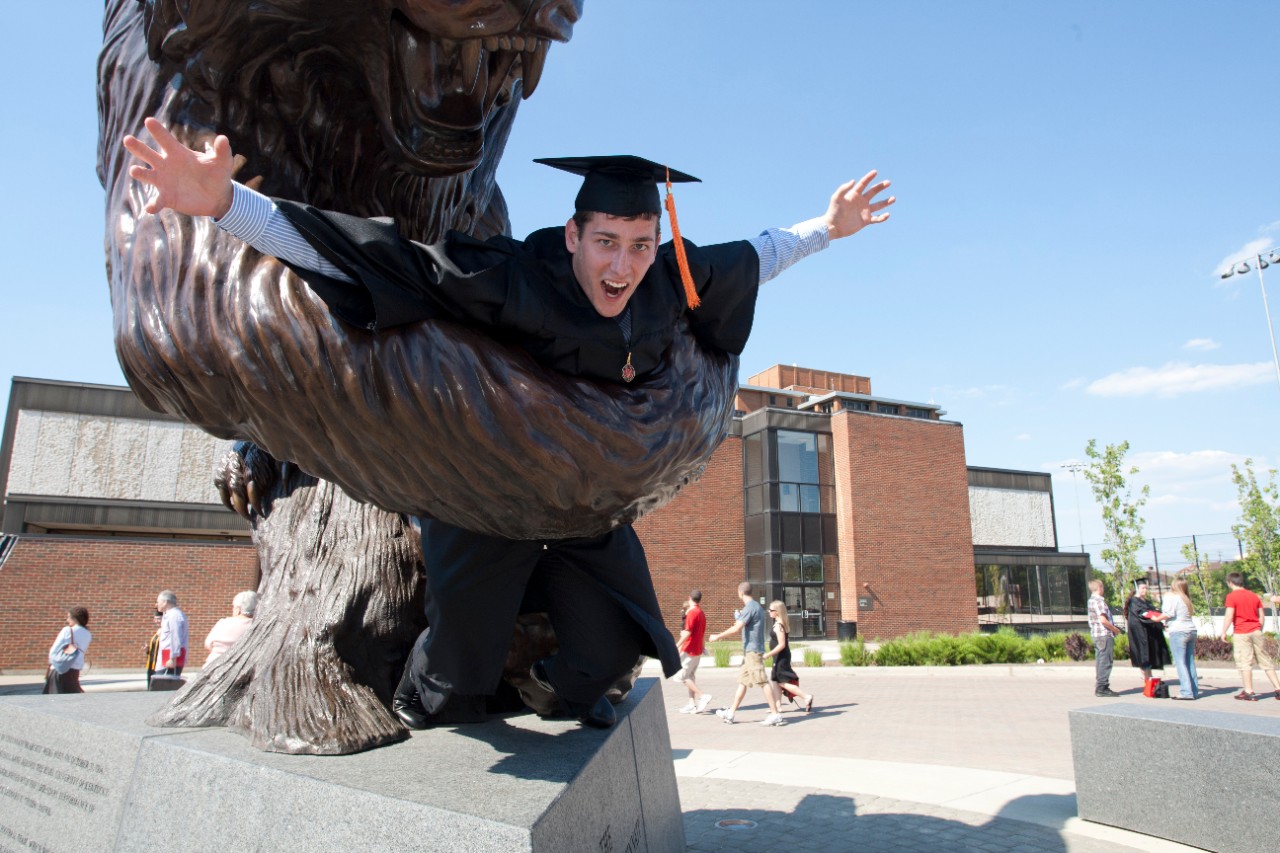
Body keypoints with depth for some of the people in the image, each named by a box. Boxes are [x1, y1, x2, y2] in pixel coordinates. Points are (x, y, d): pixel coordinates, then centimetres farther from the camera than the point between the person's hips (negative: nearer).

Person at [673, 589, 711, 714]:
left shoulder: (692, 613, -16)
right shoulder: (702, 613, 11)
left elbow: (687, 633, -22)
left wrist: (677, 645, -19)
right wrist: (703, 646, 28)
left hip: (689, 650, -9)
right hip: (697, 650, 9)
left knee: (681, 676, -5)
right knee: (689, 676, 15)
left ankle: (702, 696, -9)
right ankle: (692, 705, 13)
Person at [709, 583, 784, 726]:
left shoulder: (749, 608, -15)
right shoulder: (757, 606, 16)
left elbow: (737, 628, -21)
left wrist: (718, 636, -13)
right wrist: (740, 620, 23)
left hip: (752, 650, -10)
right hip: (751, 650, 10)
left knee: (762, 682, -8)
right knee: (742, 681, 12)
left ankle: (775, 715, -6)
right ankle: (731, 713, 17)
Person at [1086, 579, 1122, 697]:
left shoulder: (1091, 600, 17)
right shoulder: (1099, 601, -14)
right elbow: (1103, 620, -21)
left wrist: (1112, 628, 18)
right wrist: (1115, 629, -8)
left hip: (1096, 634, 10)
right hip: (1104, 635, -10)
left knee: (1100, 661, 12)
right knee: (1105, 662, -7)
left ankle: (1100, 687, 16)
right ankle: (1102, 687, -6)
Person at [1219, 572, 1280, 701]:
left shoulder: (1231, 596, -7)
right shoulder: (1254, 595, 11)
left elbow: (1229, 616, -15)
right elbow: (1261, 616, 14)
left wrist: (1224, 632, -7)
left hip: (1241, 633, -6)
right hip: (1256, 631, 6)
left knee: (1244, 662, -3)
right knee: (1265, 661, 12)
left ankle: (1248, 692, -4)